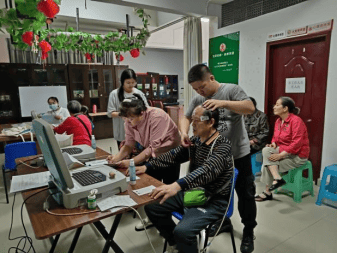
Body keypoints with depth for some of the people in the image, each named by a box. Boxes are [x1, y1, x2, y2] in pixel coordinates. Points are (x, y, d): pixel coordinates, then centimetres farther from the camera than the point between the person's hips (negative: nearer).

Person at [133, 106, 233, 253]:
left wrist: (177, 185, -53)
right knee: (152, 207, 4)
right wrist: (147, 167, -3)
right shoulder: (194, 141, 3)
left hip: (213, 200, -8)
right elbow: (172, 156, 7)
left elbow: (207, 170, -38)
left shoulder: (222, 146, -21)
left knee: (182, 231, -29)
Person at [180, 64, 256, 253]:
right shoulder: (198, 99, 1)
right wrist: (184, 132, -17)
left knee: (245, 194, 8)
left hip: (238, 154, -4)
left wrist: (224, 103, -36)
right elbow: (186, 118, 5)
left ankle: (249, 233, 29)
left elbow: (250, 108, -22)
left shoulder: (231, 90, -12)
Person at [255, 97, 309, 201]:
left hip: (297, 155, -8)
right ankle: (277, 179, -16)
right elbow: (275, 137, 18)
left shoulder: (296, 121, -19)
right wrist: (273, 143, -6)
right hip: (283, 150, 8)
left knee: (267, 165, -18)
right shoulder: (278, 121, 6)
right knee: (266, 150, -18)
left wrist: (280, 155, -27)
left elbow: (296, 144, -24)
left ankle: (267, 193, -5)